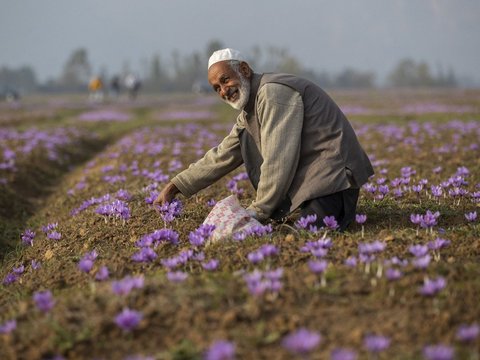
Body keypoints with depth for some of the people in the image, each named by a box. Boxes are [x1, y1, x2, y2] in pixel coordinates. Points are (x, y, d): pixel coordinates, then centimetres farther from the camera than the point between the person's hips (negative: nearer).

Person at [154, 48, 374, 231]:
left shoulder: (273, 92, -17)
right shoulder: (249, 109, 14)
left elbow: (278, 161, -21)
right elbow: (222, 156, 16)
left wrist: (258, 212, -14)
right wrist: (174, 187, 11)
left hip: (332, 172, -10)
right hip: (305, 173, 10)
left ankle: (341, 208, 1)